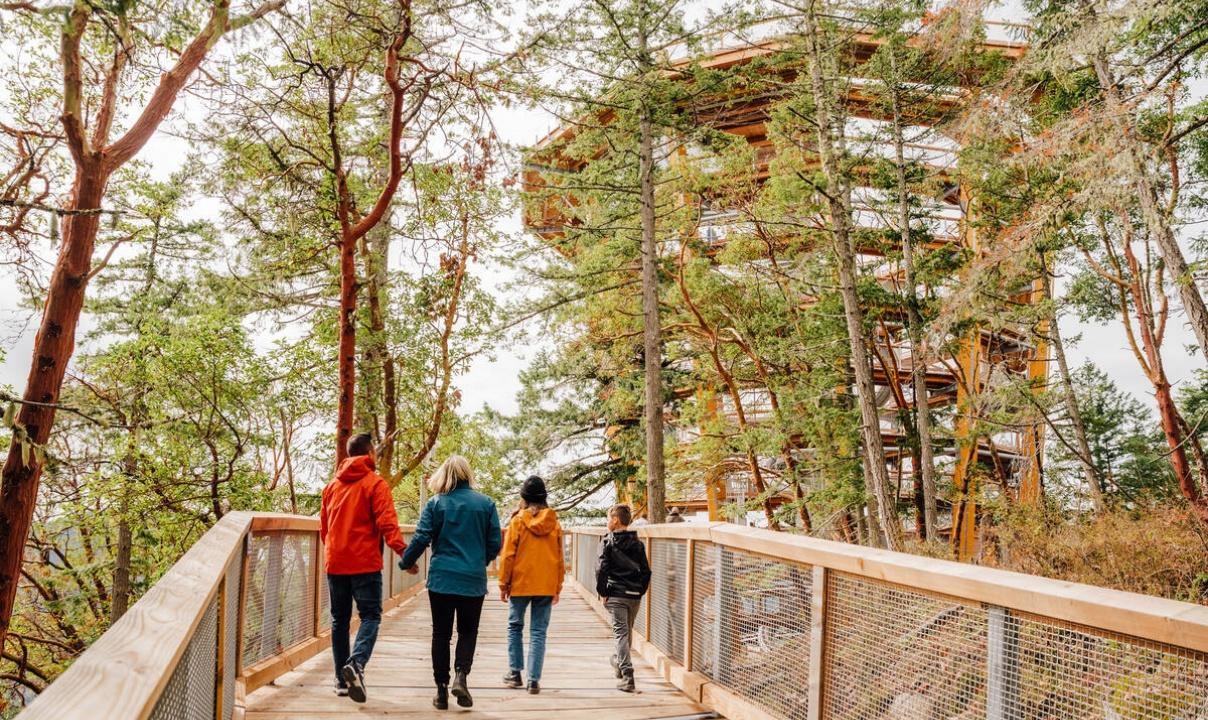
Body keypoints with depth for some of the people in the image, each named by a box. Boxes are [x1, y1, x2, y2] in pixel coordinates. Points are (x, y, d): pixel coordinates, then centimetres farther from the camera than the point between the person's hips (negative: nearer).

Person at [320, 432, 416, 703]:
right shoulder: (374, 483, -5)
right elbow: (386, 521, -16)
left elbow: (323, 526, 17)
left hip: (335, 563, 5)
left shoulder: (332, 485, 12)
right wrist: (402, 550, -20)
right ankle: (356, 663, -26)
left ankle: (342, 680, 12)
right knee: (370, 616, -2)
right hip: (365, 563, -5)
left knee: (340, 619, 12)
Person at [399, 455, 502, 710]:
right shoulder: (486, 504, -1)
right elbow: (495, 544, 2)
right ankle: (461, 675, -9)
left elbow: (421, 539, -6)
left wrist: (406, 563, 11)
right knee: (468, 632, 13)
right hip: (473, 581, 0)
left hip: (441, 579, 0)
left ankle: (442, 690, 9)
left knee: (441, 634, 9)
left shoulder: (436, 504, -3)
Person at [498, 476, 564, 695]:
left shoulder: (518, 520, -6)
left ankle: (515, 672, 16)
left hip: (520, 584, -2)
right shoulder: (554, 523, 3)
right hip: (546, 586, 2)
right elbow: (559, 558, 6)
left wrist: (503, 584, 3)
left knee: (515, 626, 16)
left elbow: (508, 555, -5)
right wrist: (558, 588, 13)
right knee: (538, 632, 5)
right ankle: (534, 680, 0)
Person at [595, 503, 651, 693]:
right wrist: (640, 591, 13)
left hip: (616, 595, -5)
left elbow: (601, 569, -13)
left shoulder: (608, 542, -6)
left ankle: (627, 676, -12)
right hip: (635, 596, 5)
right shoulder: (638, 544, 8)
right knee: (628, 632, 20)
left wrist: (602, 592, -5)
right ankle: (619, 662, 40)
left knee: (621, 633, -5)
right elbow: (646, 571, 7)